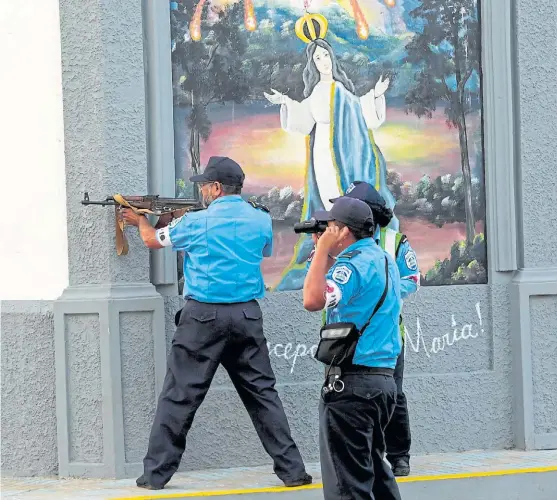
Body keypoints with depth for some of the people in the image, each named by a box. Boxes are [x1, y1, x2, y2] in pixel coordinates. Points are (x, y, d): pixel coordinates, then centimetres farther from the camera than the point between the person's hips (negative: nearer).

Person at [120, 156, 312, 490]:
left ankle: (156, 473, 5)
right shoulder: (261, 219, 4)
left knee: (179, 396, 3)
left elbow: (153, 240, 14)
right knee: (262, 391, 8)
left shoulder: (196, 222, -4)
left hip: (204, 315, -3)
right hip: (247, 315, 3)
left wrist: (140, 220, 37)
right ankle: (292, 469, 5)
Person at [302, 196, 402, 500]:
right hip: (383, 376, 10)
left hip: (351, 382, -10)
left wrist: (322, 251, -15)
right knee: (374, 469, 19)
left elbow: (313, 301, -26)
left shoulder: (353, 263, -15)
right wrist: (328, 258, 16)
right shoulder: (384, 259, 16)